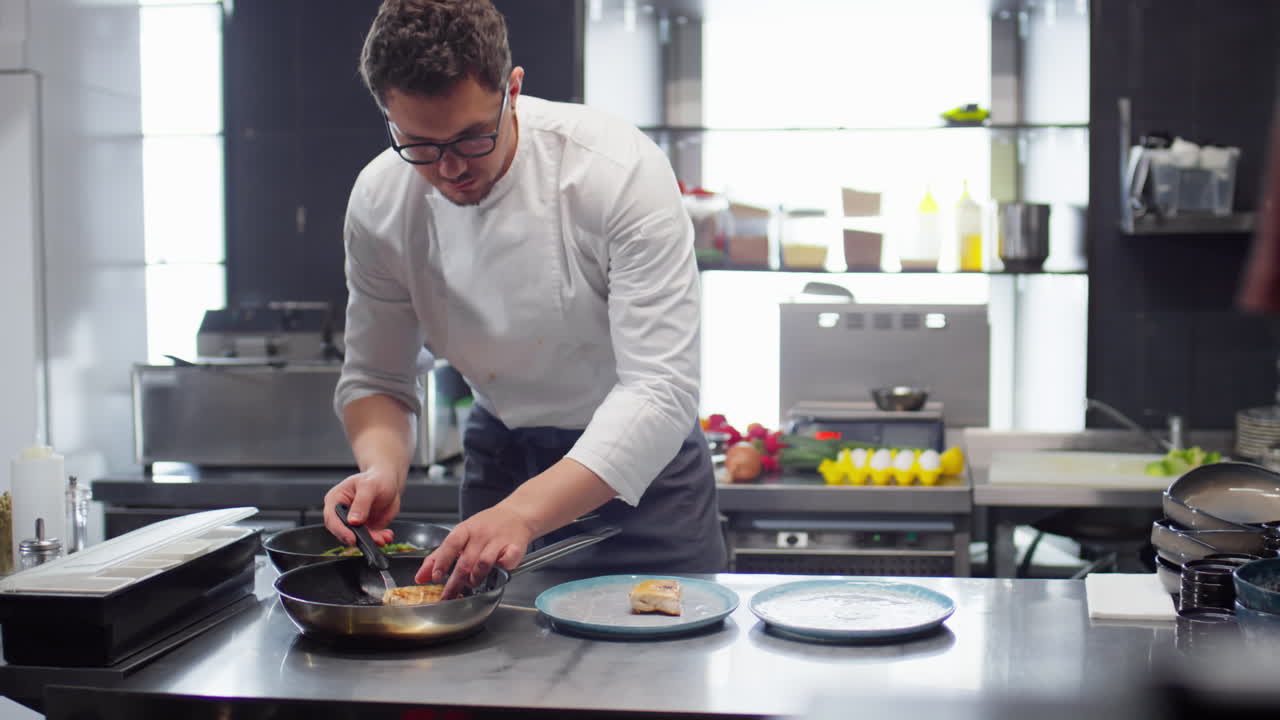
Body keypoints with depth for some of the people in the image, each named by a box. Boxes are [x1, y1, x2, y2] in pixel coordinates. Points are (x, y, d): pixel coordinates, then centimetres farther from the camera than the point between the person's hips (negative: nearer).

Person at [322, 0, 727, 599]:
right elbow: (375, 377, -4)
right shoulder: (380, 201, -15)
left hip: (637, 465, -3)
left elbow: (660, 390, -34)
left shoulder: (623, 171, -29)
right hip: (500, 456, 3)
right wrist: (382, 467, -27)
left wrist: (524, 513, -46)